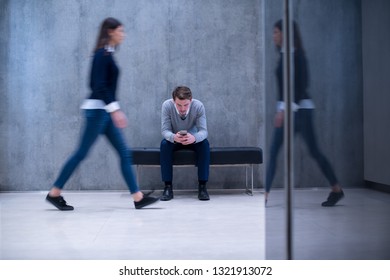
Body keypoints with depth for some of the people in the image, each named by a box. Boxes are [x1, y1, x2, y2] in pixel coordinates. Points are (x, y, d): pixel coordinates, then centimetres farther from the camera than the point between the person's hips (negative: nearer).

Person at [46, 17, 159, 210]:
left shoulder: (107, 54, 15)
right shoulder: (102, 54, -12)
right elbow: (100, 85, -21)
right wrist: (115, 109, -25)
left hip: (104, 110, 10)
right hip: (98, 109, -10)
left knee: (124, 153, 5)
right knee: (82, 153, -3)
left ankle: (138, 197, 6)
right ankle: (54, 193, 9)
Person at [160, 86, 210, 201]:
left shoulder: (198, 106, -24)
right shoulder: (167, 105, -24)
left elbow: (203, 131, -27)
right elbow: (165, 130, -25)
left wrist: (194, 138, -51)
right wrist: (173, 137, -49)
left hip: (192, 139, 0)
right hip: (174, 140, 0)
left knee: (205, 144, -31)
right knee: (164, 144, -32)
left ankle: (202, 186, -23)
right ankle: (168, 186, -24)